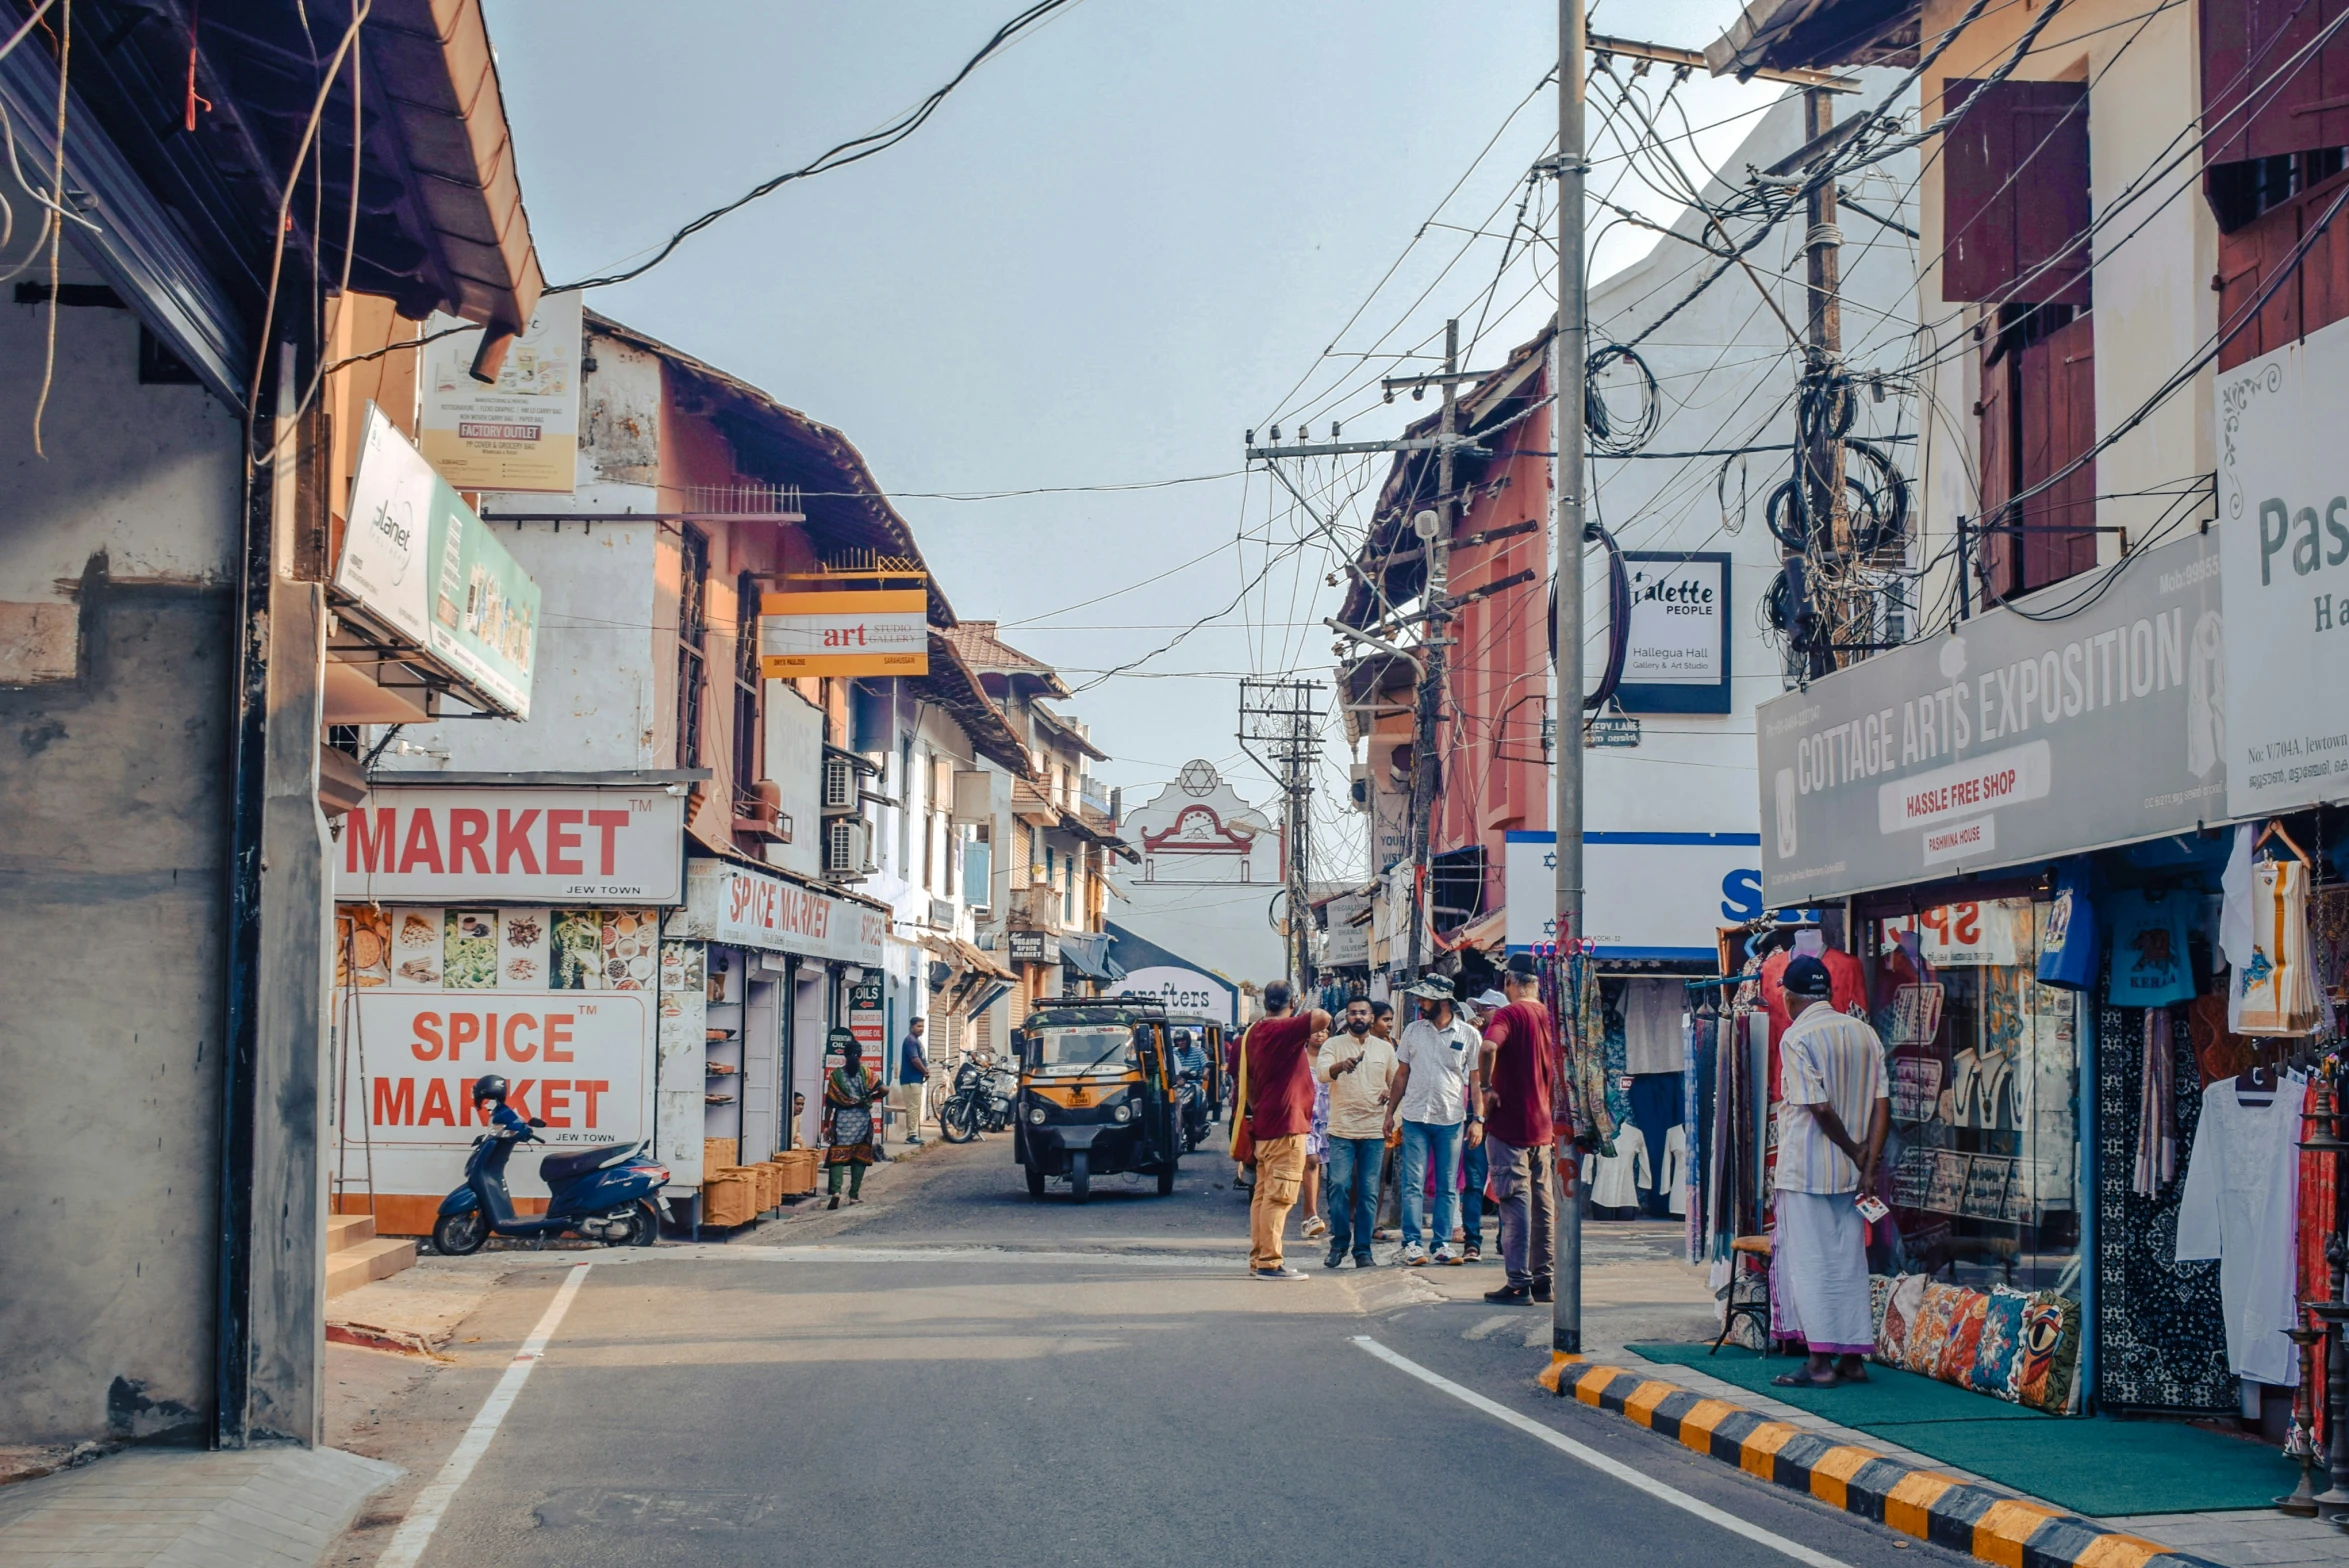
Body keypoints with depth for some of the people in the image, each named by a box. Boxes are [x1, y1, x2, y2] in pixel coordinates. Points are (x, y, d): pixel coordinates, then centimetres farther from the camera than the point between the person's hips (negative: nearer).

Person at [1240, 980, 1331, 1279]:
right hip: (1286, 1125, -10)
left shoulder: (1254, 1032, 13)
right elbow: (1322, 1018, -30)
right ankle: (1270, 1262, -11)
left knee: (1264, 1194, 14)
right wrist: (1318, 1029, -10)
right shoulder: (1283, 1029, -16)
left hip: (1264, 1125, 10)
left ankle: (1258, 1258, 17)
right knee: (1279, 1196, -9)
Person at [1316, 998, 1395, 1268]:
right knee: (1339, 1186, -9)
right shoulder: (1334, 1044, 3)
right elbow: (1321, 1071, -15)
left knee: (1369, 1192, 1)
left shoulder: (1385, 1048, 11)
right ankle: (1339, 1244, 5)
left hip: (1374, 1131, 2)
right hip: (1341, 1129, -2)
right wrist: (1341, 1066, -36)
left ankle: (1363, 1249, 7)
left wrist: (1390, 1095, -2)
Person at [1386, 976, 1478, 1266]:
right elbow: (1402, 1074, 12)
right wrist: (1390, 1111, 7)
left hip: (1450, 1120, -1)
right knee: (1413, 1184, -3)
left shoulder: (1467, 1034, 1)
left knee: (1448, 1187, 5)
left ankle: (1443, 1244, 10)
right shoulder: (1413, 1030, 7)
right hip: (1415, 1117, 1)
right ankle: (1412, 1244, -1)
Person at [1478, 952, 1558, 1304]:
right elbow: (1557, 1070, 17)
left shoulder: (1509, 1014, -12)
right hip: (1542, 1125, 6)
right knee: (1543, 1203, 11)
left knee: (1515, 1204, -5)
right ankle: (1544, 1279, 16)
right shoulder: (1550, 1017, 8)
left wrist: (1486, 1087, -18)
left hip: (1508, 1124, -6)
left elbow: (1488, 1047, -32)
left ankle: (1519, 1283, -5)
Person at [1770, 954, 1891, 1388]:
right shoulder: (1864, 1033, 7)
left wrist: (1854, 1152, -5)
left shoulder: (1797, 1036, -11)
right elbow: (1882, 1104, 2)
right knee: (1849, 1261, 11)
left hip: (1806, 1169, -6)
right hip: (1850, 1171, 6)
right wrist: (1869, 1166, -1)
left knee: (1808, 1261, -2)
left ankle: (1821, 1361, -5)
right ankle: (1853, 1357, 13)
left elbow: (1819, 1107, -17)